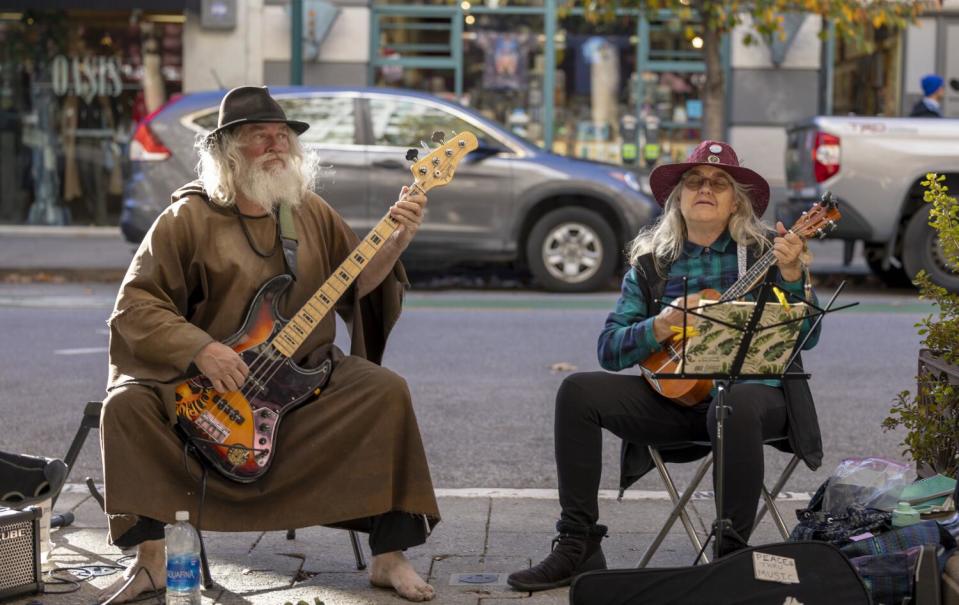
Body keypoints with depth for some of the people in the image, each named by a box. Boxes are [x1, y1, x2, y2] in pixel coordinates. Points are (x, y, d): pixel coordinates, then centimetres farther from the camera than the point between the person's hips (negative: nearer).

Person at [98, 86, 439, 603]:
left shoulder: (311, 212, 8)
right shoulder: (188, 217, -5)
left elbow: (358, 283, 8)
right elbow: (135, 304, -8)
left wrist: (395, 241, -11)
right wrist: (200, 351, -21)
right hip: (205, 381, -2)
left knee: (386, 393, -20)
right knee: (128, 405, -26)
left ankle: (388, 557, -13)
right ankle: (149, 560, -14)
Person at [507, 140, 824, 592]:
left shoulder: (763, 253, 4)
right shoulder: (651, 264, 10)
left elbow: (805, 337, -5)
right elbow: (609, 350, 4)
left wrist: (791, 275, -21)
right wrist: (662, 326, -15)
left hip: (752, 389, -3)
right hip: (674, 394, 4)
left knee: (737, 407, -39)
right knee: (579, 391, -16)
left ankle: (732, 554, -25)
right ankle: (578, 546, -13)